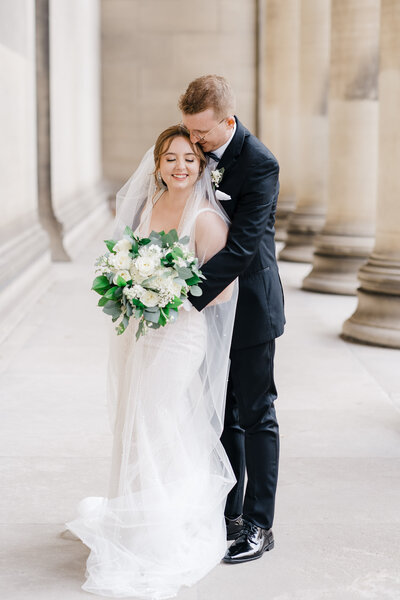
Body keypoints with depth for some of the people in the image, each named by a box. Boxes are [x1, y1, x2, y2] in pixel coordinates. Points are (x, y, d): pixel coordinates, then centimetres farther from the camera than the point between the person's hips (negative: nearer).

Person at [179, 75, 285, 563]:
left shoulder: (260, 164, -20)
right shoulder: (195, 148, 2)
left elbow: (241, 247, -25)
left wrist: (189, 296, -31)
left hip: (249, 307, -7)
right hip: (210, 303, 7)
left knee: (256, 416, 2)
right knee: (223, 416, 13)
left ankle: (259, 525, 12)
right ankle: (229, 515, 24)